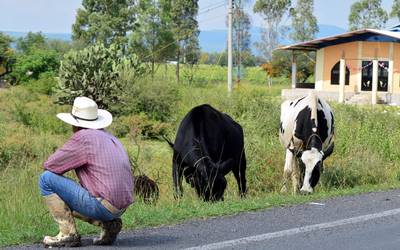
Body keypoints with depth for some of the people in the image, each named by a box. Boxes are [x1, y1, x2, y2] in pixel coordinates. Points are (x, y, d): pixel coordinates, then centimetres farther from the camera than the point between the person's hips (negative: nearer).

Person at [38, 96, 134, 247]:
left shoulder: (82, 137, -9)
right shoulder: (109, 138, 17)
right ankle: (108, 224, 10)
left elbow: (49, 165, -7)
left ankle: (68, 234, -3)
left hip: (102, 205, -9)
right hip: (119, 208, 9)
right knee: (64, 201, 29)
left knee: (47, 179, -2)